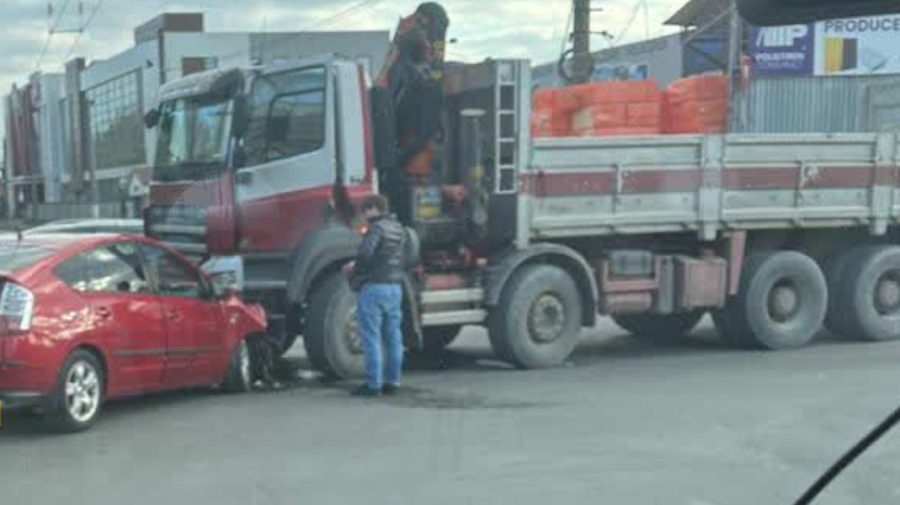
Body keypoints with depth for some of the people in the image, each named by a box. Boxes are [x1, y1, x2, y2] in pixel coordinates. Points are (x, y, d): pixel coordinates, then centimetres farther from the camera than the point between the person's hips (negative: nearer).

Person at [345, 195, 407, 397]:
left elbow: (365, 253, -25)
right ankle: (392, 382, 15)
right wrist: (357, 266, 18)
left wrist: (355, 272, -6)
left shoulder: (377, 228, -12)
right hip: (396, 287, 9)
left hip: (374, 287, -9)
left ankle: (373, 384, -3)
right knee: (393, 336, 11)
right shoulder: (399, 229, 15)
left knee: (371, 338, -3)